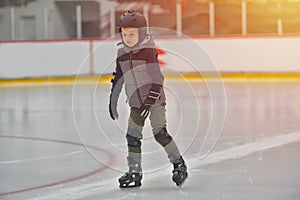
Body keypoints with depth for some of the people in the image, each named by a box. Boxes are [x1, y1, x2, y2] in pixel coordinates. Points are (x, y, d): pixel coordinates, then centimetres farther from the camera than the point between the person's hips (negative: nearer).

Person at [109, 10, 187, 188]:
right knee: (133, 136, 3)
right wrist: (113, 101, 15)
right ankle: (135, 173, 11)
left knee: (160, 133, -11)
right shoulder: (122, 53, 4)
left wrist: (150, 100, -26)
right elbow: (118, 78, 15)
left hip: (154, 100, -6)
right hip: (135, 102, 6)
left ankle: (179, 164, 4)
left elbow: (157, 78, -19)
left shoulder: (148, 51, -15)